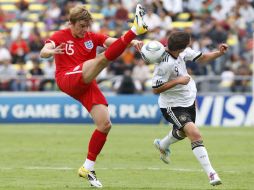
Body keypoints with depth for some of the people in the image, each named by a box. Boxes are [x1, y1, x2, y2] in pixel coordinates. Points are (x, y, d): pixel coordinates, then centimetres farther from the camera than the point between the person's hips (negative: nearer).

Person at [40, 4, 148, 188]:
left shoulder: (92, 37, 15)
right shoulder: (60, 36, 6)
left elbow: (112, 42, -4)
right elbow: (43, 52, -12)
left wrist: (131, 42, -25)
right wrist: (51, 51, -37)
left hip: (87, 85, 5)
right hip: (67, 81, -5)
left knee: (105, 124, -6)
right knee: (103, 58, -26)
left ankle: (88, 168, 5)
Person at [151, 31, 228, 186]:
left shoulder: (183, 52, -10)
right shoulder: (164, 64, -31)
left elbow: (201, 58, 4)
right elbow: (156, 89, -25)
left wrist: (219, 53, -12)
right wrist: (177, 81, -30)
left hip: (188, 100, 8)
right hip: (172, 106, -8)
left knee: (182, 133, 30)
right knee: (195, 135, -22)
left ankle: (162, 145, 62)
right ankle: (211, 174, -22)